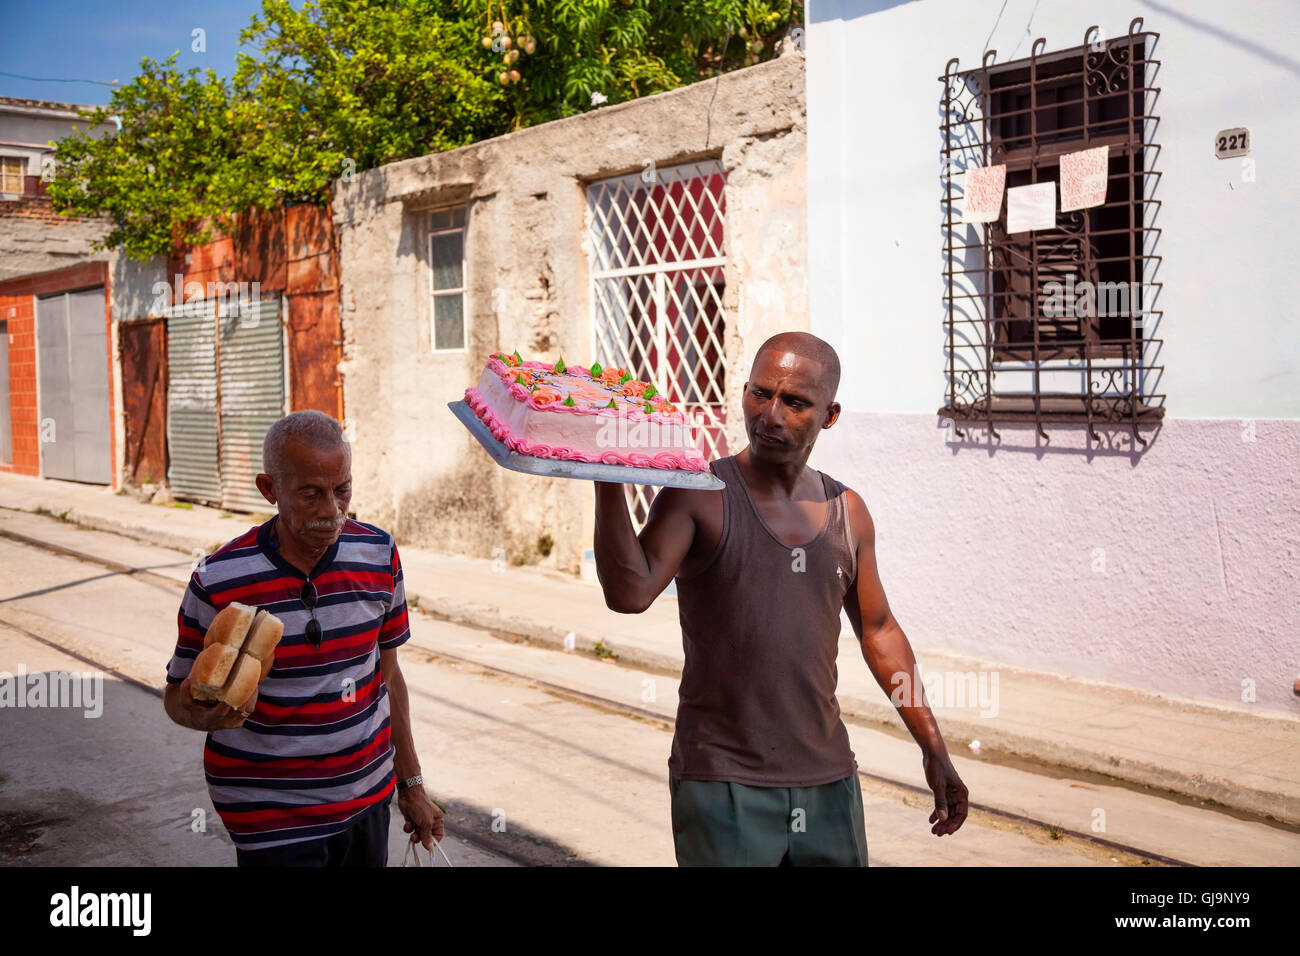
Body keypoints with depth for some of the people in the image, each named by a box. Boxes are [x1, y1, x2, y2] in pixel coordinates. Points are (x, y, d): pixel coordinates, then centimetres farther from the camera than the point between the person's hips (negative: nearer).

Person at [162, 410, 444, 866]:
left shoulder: (379, 556, -3)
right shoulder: (218, 581, -15)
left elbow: (387, 675, 6)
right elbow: (178, 695, -4)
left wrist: (411, 785, 10)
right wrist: (206, 713, -28)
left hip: (368, 799, 4)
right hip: (272, 819, -3)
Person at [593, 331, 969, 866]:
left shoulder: (847, 512, 6)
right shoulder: (700, 496, -8)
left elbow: (878, 630, 16)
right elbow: (630, 594, -23)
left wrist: (934, 748, 16)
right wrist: (608, 482, -36)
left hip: (829, 780, 5)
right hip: (722, 783, -4)